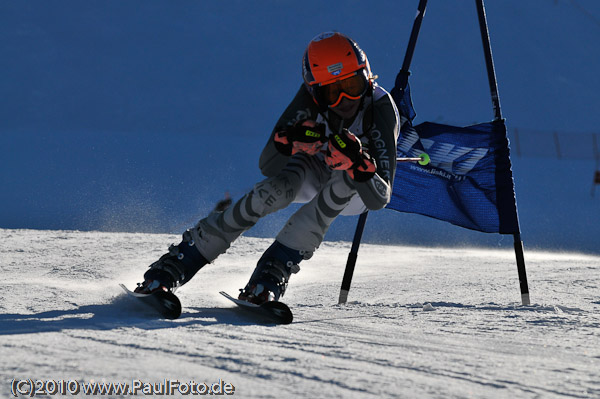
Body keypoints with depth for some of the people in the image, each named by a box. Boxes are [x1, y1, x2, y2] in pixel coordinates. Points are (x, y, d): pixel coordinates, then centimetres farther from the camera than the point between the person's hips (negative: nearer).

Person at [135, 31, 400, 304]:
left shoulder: (381, 109, -34)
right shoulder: (311, 97, -29)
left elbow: (379, 199, -37)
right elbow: (267, 166, -28)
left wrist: (360, 162, -57)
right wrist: (289, 141, -49)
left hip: (355, 192, -1)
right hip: (313, 172, 1)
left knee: (344, 181, -37)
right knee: (277, 189, -32)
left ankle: (274, 271, -36)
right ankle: (177, 263, -27)